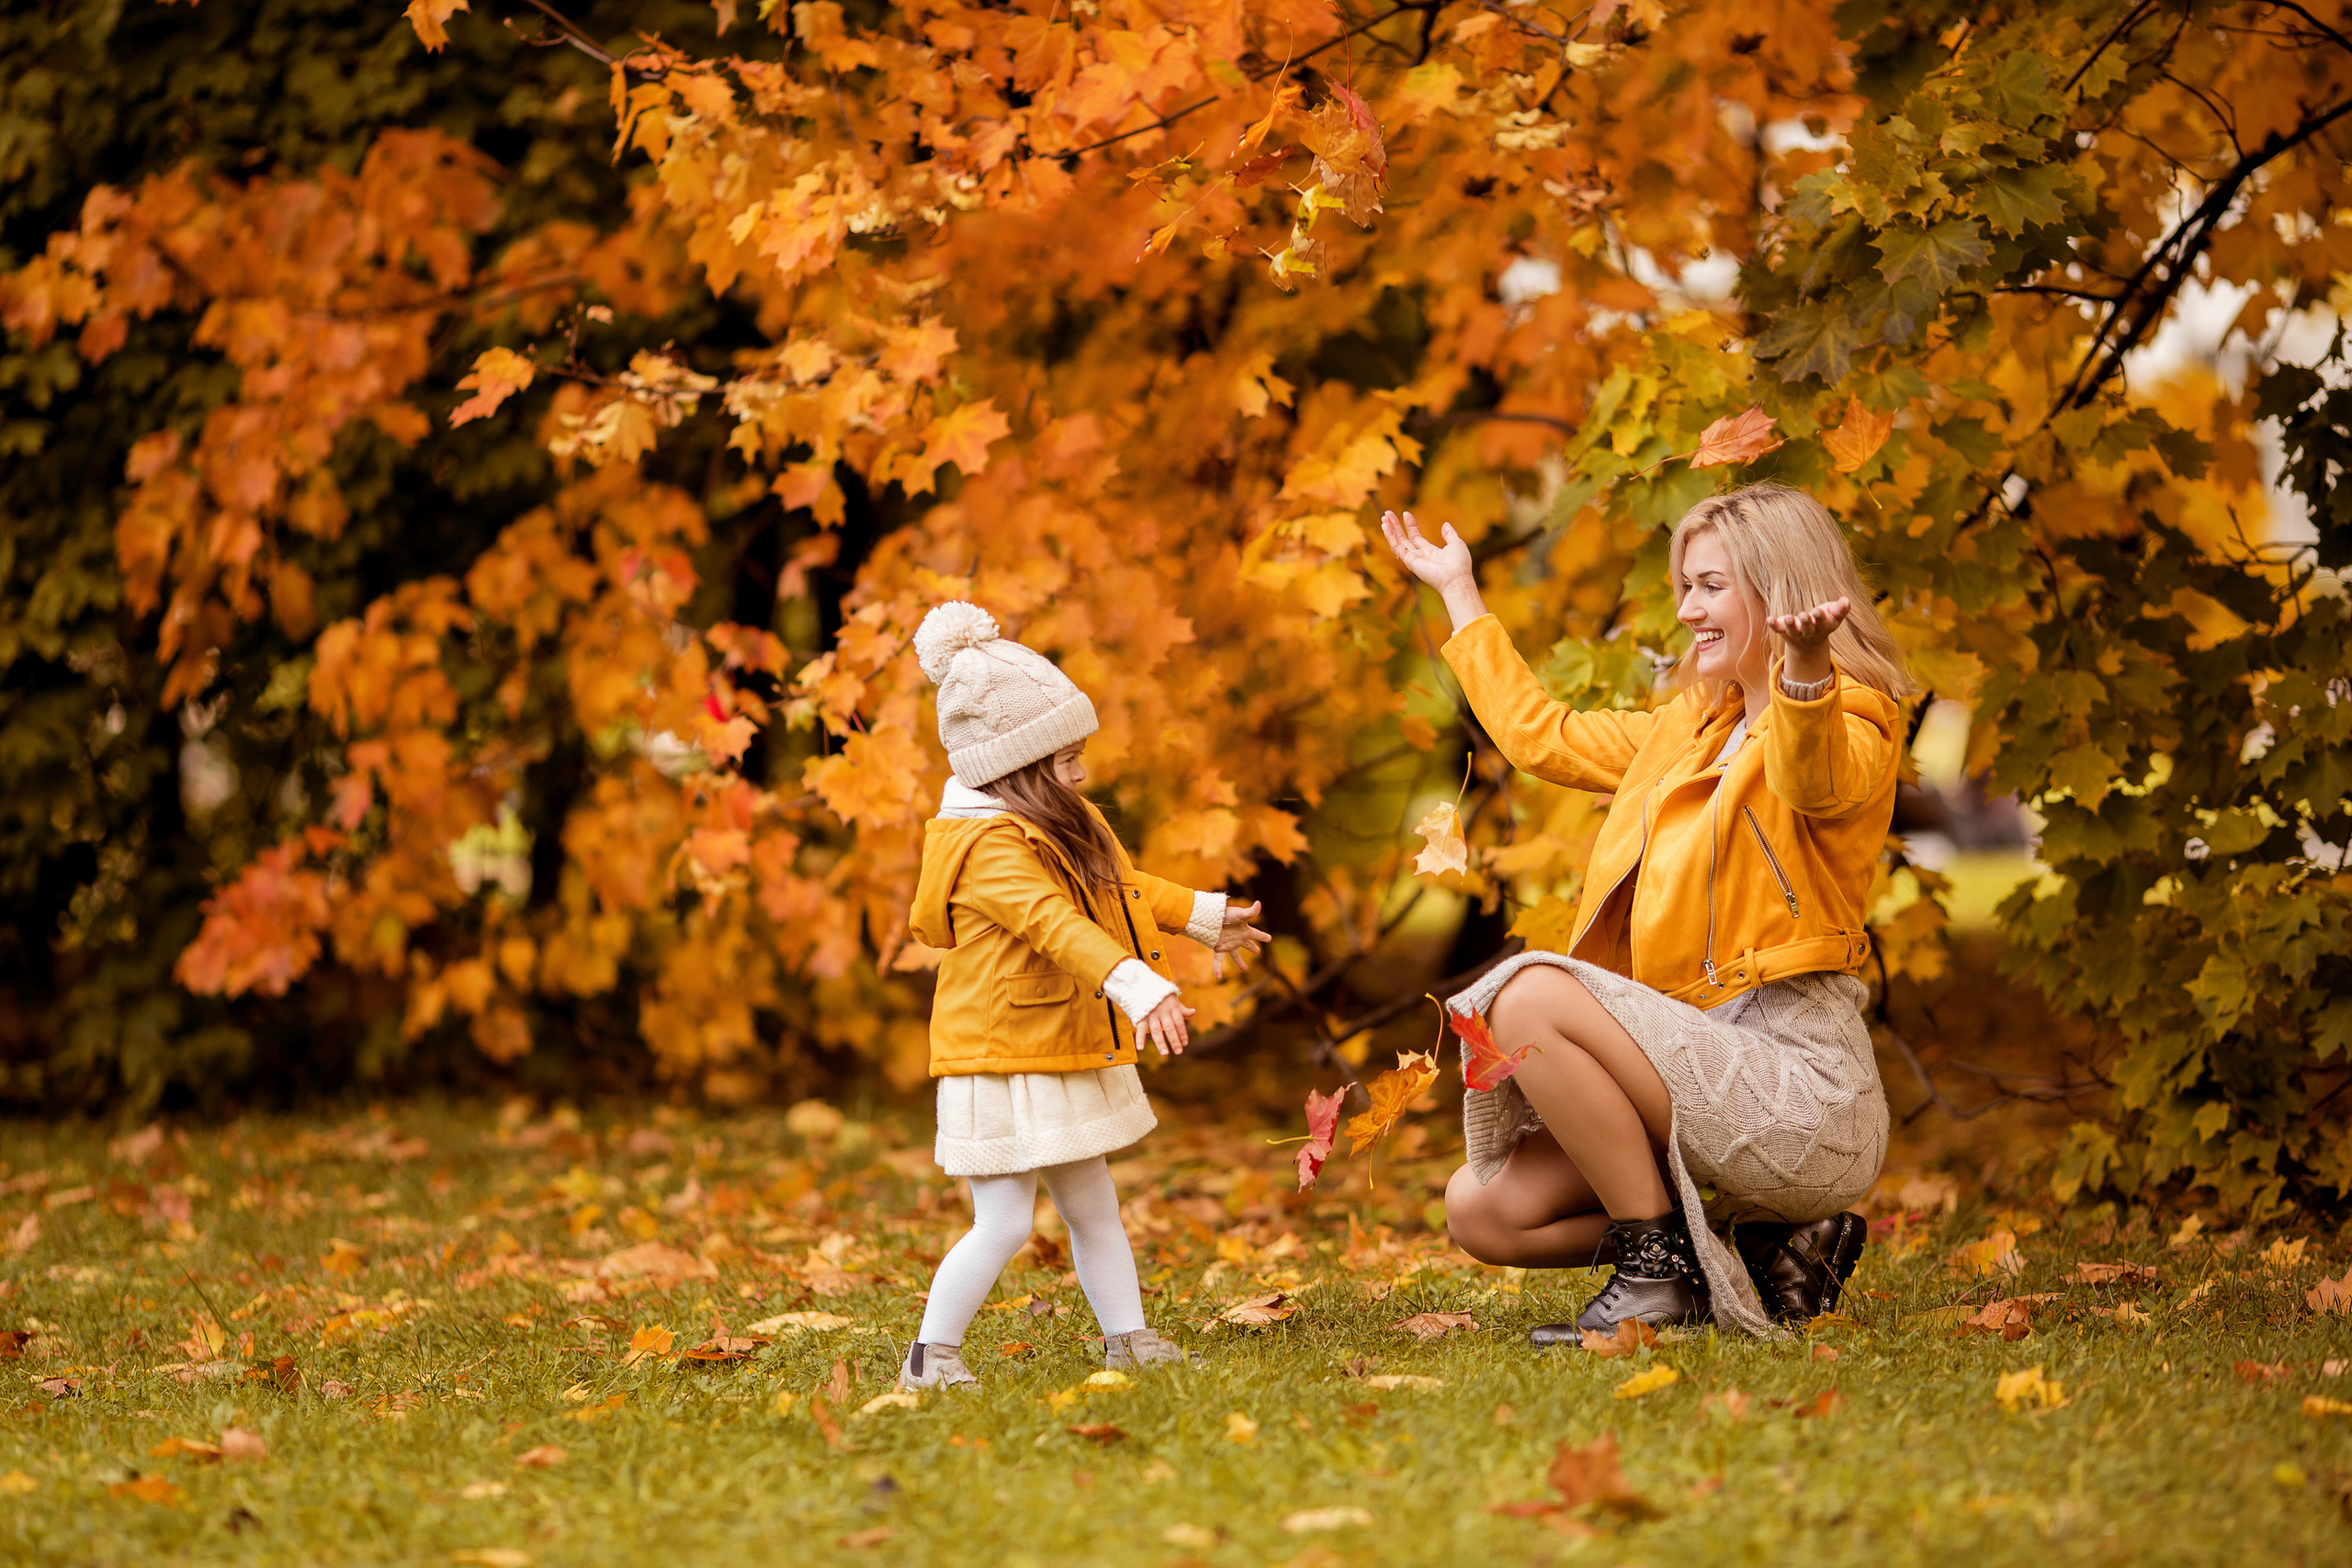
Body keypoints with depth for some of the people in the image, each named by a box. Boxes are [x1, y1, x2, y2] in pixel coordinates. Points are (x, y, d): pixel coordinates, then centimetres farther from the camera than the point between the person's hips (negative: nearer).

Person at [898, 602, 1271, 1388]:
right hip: (1004, 1066, -10)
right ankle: (932, 1354, 0)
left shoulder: (1069, 829, 10)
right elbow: (1054, 924, -37)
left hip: (1070, 1059, 10)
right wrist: (1138, 988, -48)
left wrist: (1206, 917, 36)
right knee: (1003, 1222, -9)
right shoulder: (990, 847, -23)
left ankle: (1127, 1337, 25)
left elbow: (1123, 889, 28)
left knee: (1093, 1208, 16)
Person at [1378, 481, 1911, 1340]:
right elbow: (1544, 736, 35)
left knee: (1531, 997, -26)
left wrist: (1806, 669, -53)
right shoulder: (1691, 729, 24)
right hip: (1702, 1072, 9)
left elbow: (1817, 781, -31)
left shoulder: (1852, 723, -5)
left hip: (1800, 1090, -9)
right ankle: (1773, 1246, 5)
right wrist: (1460, 594, 40)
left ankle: (1660, 1269, -15)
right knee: (1480, 1209, -3)